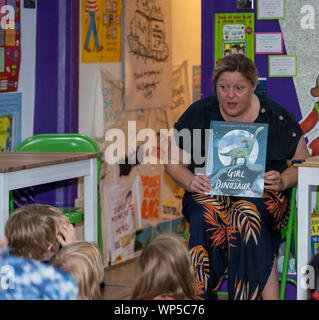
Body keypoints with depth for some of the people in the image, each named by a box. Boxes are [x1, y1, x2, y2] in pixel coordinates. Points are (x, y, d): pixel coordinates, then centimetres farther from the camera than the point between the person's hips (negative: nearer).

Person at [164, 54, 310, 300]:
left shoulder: (275, 116, 5)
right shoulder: (199, 114, 7)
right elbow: (173, 163, 12)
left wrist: (283, 181, -11)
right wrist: (191, 181, -10)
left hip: (261, 192, 0)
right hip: (210, 190, 1)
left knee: (246, 214, -36)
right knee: (208, 214, -35)